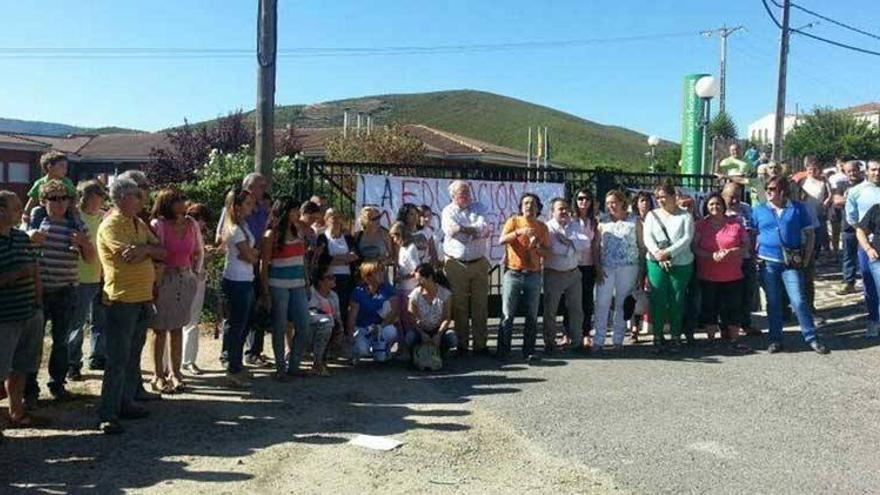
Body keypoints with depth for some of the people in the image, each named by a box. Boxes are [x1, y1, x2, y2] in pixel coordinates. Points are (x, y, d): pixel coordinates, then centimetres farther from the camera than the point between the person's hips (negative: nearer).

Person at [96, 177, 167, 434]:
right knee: (118, 359, -6)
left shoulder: (139, 224, 13)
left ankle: (126, 403, 25)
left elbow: (161, 252, 7)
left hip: (144, 298, 8)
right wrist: (151, 248, -5)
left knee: (133, 356, 14)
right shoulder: (111, 225, -11)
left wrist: (144, 249, -12)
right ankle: (107, 414, 0)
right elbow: (131, 255, -23)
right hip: (122, 300, -8)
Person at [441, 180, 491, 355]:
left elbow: (484, 226, -7)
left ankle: (480, 344, 9)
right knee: (459, 306, 1)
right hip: (456, 264, -2)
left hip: (479, 263, 2)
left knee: (480, 305, 3)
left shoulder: (479, 208, 10)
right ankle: (462, 344, 11)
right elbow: (450, 230, -14)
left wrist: (462, 229, -12)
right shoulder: (448, 211, 4)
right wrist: (477, 231, -9)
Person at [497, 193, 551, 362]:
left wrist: (536, 247, -12)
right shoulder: (514, 221, 1)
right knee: (507, 314, -1)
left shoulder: (542, 227, 8)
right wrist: (518, 232, -30)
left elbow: (547, 252, 8)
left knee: (532, 315, 5)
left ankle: (529, 351, 12)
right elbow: (501, 240, -15)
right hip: (512, 274, -3)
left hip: (533, 275, 3)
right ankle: (503, 350, 6)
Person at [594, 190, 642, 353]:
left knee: (622, 305, 5)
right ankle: (598, 341, 0)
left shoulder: (634, 221, 6)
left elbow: (641, 245, 5)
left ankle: (618, 340, 14)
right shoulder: (603, 222, 10)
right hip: (606, 268, 1)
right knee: (602, 304, -4)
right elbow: (596, 247, 7)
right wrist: (598, 268, -5)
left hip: (628, 268, -1)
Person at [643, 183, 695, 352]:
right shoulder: (652, 215, 11)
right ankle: (657, 336, 7)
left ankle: (675, 336, 12)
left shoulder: (685, 216, 5)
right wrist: (657, 253, -17)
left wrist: (668, 252, -18)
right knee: (657, 300, -1)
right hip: (656, 263, 1)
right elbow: (647, 237, 1)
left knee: (677, 301, 2)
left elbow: (687, 238, -7)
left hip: (681, 264, -1)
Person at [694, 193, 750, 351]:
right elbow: (695, 248, -3)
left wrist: (731, 252, -14)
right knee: (710, 308, 7)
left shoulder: (735, 224, 4)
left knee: (734, 308, 2)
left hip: (733, 276, 0)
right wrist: (712, 255, -18)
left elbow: (746, 245, 5)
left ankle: (734, 340, 11)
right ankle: (711, 339, 18)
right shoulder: (701, 225, 3)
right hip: (708, 276, 0)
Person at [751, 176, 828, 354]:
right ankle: (776, 340, 17)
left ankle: (811, 338, 4)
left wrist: (806, 258, -1)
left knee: (799, 301, -7)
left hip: (792, 263, -2)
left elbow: (809, 234, 5)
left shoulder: (798, 209, 2)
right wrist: (755, 255, -2)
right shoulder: (759, 211, 6)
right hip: (768, 262, 2)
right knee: (773, 303, 8)